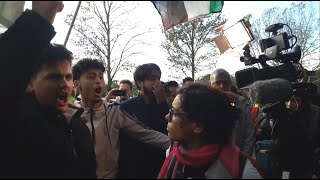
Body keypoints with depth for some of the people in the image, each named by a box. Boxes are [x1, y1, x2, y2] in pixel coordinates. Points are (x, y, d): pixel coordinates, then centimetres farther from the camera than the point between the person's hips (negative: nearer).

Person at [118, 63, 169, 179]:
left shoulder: (164, 106, 0)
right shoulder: (126, 107, -9)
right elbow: (120, 141, -5)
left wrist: (162, 103, -16)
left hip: (160, 167, 3)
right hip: (132, 169, -2)